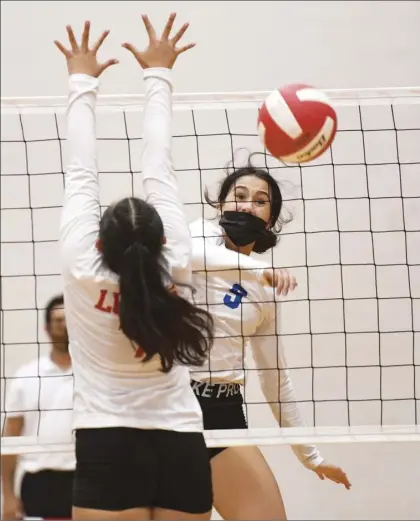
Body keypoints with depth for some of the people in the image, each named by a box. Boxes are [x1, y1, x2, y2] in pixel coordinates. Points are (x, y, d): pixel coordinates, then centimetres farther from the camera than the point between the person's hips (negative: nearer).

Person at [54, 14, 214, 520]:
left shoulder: (82, 268, -10)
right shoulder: (176, 265, -6)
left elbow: (81, 173, 2)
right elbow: (158, 167, 4)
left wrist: (82, 82, 13)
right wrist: (158, 76, 15)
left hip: (108, 448, -2)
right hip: (181, 448, 3)